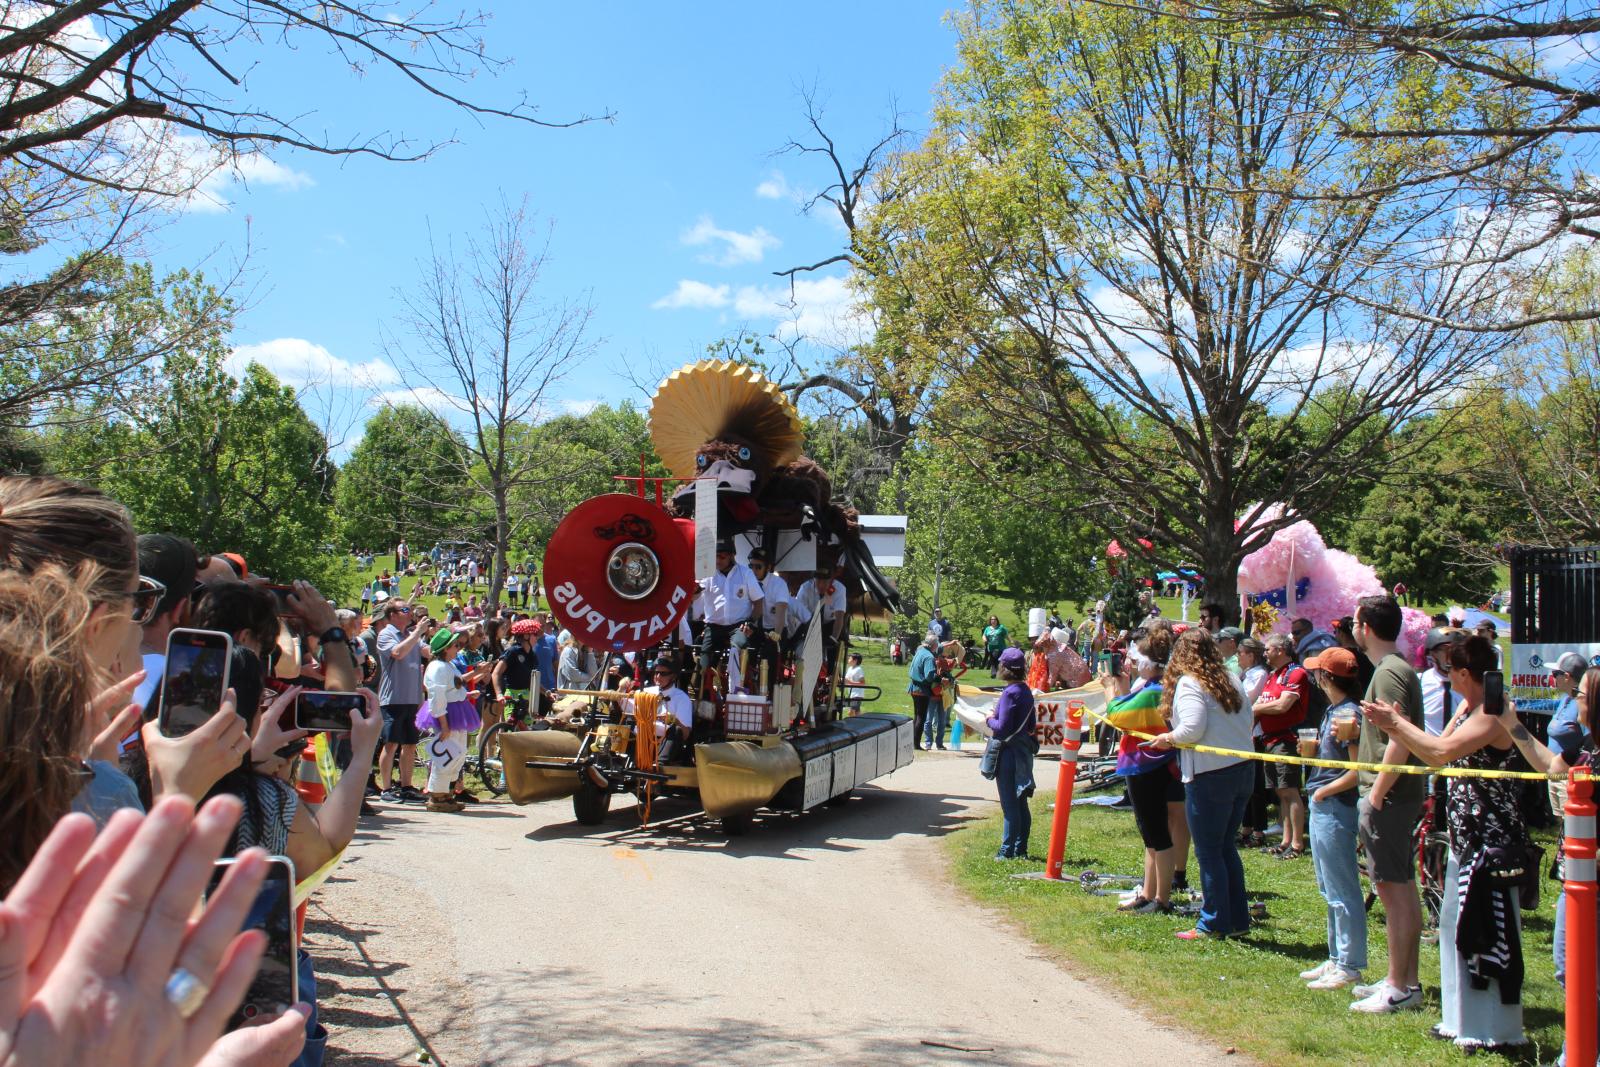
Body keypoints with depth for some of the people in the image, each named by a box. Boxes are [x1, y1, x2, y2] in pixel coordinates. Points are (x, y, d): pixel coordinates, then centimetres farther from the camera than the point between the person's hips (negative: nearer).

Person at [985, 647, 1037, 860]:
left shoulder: (1010, 693, -18)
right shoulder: (1026, 691, 9)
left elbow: (1003, 727, -20)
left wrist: (990, 720, -1)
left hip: (1009, 752, -9)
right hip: (1024, 751, 9)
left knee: (1009, 804, -3)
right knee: (1020, 802, 13)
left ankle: (1008, 850, 1)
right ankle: (1021, 849, 19)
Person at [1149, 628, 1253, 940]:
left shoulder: (1189, 683, -11)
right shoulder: (1230, 680, 10)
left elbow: (1192, 728, -21)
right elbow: (1247, 723, 11)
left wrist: (1167, 739, -4)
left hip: (1210, 776, -7)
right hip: (1243, 771, 8)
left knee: (1208, 852, 3)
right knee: (1226, 847, 17)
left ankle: (1214, 924, 10)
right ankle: (1237, 919, 21)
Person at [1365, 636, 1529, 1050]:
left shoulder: (1494, 714, -19)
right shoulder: (1466, 708, 11)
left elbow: (1443, 751, -30)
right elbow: (1438, 758, 10)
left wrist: (1396, 723, -20)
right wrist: (1397, 726, 0)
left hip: (1493, 842, -10)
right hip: (1465, 837, 10)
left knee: (1488, 931, -2)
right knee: (1457, 928, 16)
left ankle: (1495, 1030, 9)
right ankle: (1464, 1019, 28)